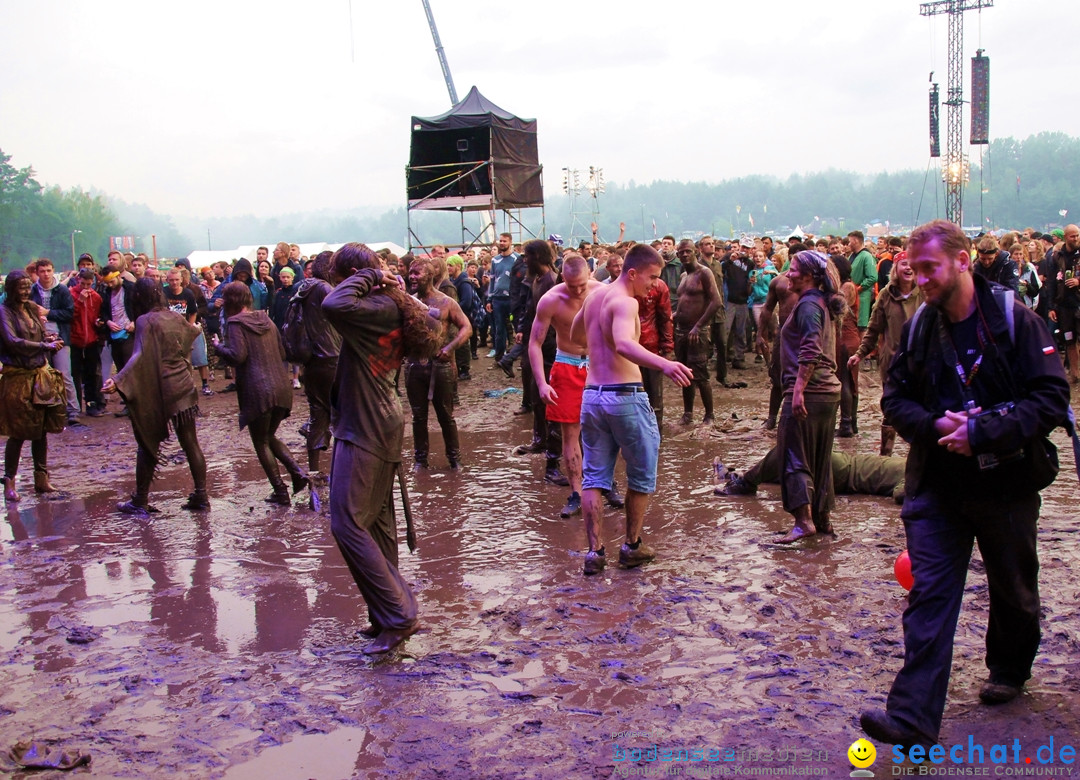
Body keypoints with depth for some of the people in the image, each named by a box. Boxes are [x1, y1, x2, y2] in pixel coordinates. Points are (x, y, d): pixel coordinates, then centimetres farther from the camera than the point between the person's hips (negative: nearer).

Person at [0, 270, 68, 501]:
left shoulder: (32, 308, 11)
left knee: (41, 430, 9)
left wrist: (50, 340, -2)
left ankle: (41, 478, 18)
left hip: (41, 374, 6)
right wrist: (45, 345, -18)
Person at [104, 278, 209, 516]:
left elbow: (140, 356, -23)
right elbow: (194, 333, 28)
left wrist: (118, 381, -30)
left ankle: (140, 502, 9)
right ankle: (201, 496, 8)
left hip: (158, 391, -5)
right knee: (191, 444, 8)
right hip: (184, 388, 5)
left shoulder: (145, 321, -10)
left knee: (148, 445, 4)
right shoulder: (175, 317, 7)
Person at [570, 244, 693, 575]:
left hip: (592, 396, 7)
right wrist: (665, 364, -48)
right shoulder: (625, 302, -14)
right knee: (642, 475, 11)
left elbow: (575, 334, 29)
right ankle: (632, 547, 20)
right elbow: (624, 344, -34)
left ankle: (594, 551, 8)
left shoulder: (595, 296, 12)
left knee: (593, 477, 10)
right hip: (625, 397, -7)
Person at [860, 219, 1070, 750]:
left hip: (1005, 483, -2)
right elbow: (896, 399, 5)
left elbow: (1051, 399, -15)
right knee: (928, 595, -5)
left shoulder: (1015, 320, -12)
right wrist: (937, 426, -15)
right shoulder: (919, 327, 0)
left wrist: (982, 432, -25)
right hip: (936, 484, 2)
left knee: (1014, 592, 19)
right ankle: (913, 717, -6)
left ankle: (1009, 671, 47)